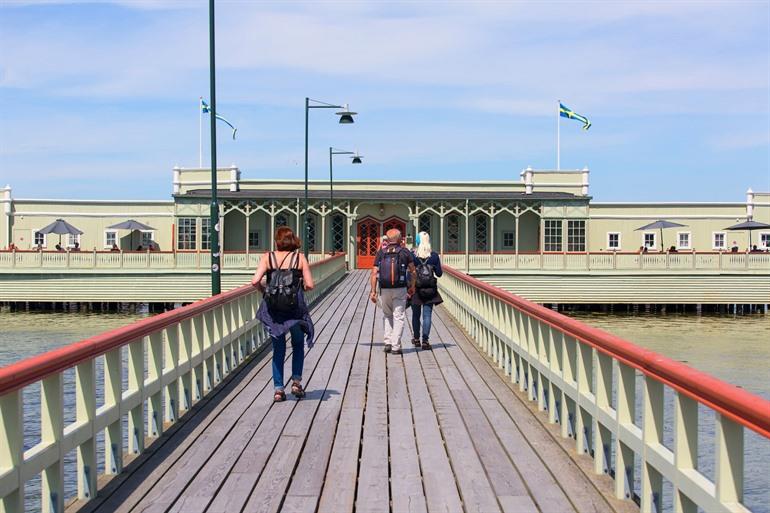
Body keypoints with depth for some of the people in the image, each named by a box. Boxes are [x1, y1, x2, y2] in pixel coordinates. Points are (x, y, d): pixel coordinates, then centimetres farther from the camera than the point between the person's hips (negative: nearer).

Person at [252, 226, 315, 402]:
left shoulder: (267, 257, 0)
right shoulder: (299, 257, -2)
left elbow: (255, 281, -11)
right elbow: (310, 285, -8)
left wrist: (264, 291, 8)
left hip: (273, 309, 1)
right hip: (295, 307, -1)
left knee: (278, 349, 14)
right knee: (298, 346, 21)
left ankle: (278, 389, 9)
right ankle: (296, 381, 10)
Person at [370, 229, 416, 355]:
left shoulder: (381, 253, 5)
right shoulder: (405, 252, 1)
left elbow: (374, 273, -1)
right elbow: (412, 271, 4)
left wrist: (373, 291, 1)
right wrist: (412, 287, 16)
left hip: (384, 290, 2)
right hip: (400, 289, -2)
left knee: (387, 316, 19)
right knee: (398, 317, 3)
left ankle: (388, 343, 11)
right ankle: (395, 347, -1)